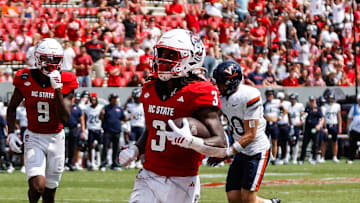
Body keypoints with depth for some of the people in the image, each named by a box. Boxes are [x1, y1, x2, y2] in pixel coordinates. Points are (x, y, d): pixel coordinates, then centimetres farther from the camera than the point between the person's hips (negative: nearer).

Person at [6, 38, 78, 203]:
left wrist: (57, 88, -26)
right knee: (38, 185, -21)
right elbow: (12, 108, 8)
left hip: (56, 138, 1)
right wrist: (11, 133, -3)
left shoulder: (66, 82, -9)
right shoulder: (25, 80, -8)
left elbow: (64, 118, -19)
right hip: (34, 137, -1)